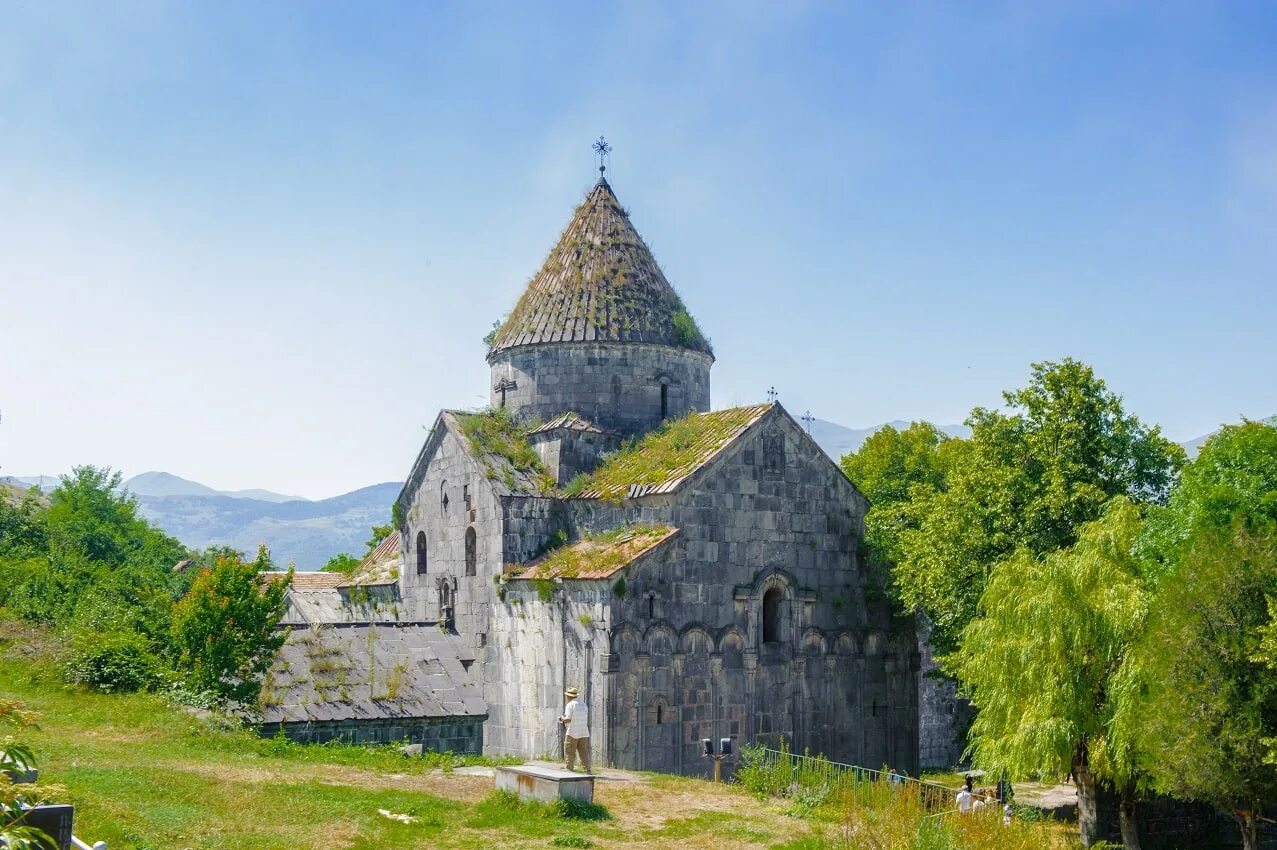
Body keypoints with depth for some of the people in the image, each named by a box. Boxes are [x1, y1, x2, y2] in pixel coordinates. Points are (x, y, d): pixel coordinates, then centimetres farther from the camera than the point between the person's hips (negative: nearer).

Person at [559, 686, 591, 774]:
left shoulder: (570, 704, -7)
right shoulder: (583, 704, 14)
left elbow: (568, 719, -16)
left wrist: (563, 719, 6)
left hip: (573, 733, -6)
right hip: (584, 733, 6)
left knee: (569, 753, 2)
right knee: (584, 753, 6)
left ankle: (570, 770, 1)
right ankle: (588, 770, -3)